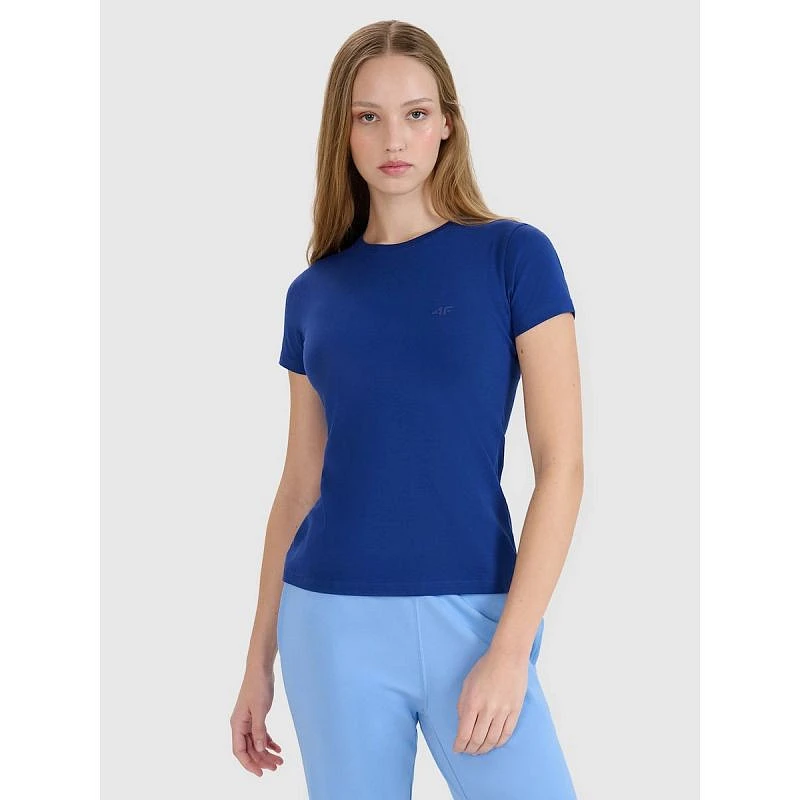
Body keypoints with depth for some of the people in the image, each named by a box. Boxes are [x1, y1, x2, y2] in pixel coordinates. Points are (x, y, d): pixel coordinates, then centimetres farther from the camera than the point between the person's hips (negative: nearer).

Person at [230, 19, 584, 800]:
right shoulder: (314, 293, 6)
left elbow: (562, 465, -6)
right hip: (333, 623, 2)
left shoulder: (515, 256, -3)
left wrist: (510, 649, -13)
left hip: (472, 615, -2)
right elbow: (299, 487, 12)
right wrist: (260, 660, 13)